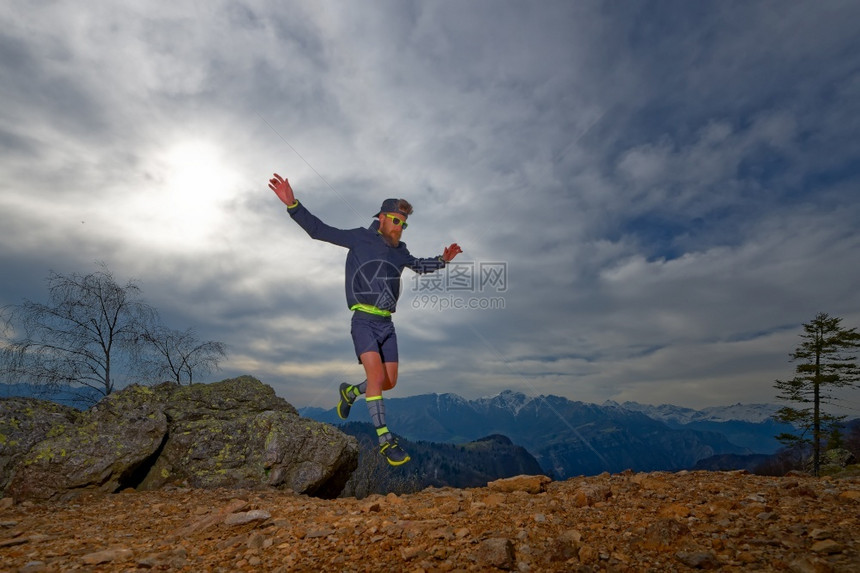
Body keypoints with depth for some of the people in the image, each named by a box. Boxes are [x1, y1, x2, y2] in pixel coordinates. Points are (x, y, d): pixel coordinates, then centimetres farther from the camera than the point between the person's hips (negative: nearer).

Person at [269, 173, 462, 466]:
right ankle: (385, 441, -5)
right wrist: (292, 204, -16)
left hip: (387, 324, 6)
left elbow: (420, 266, 34)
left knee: (389, 382, 8)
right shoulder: (360, 238, -2)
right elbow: (319, 229, -4)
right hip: (364, 321, -6)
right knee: (376, 375, -17)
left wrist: (442, 260, 21)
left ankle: (349, 392, 37)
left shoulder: (400, 251, 14)